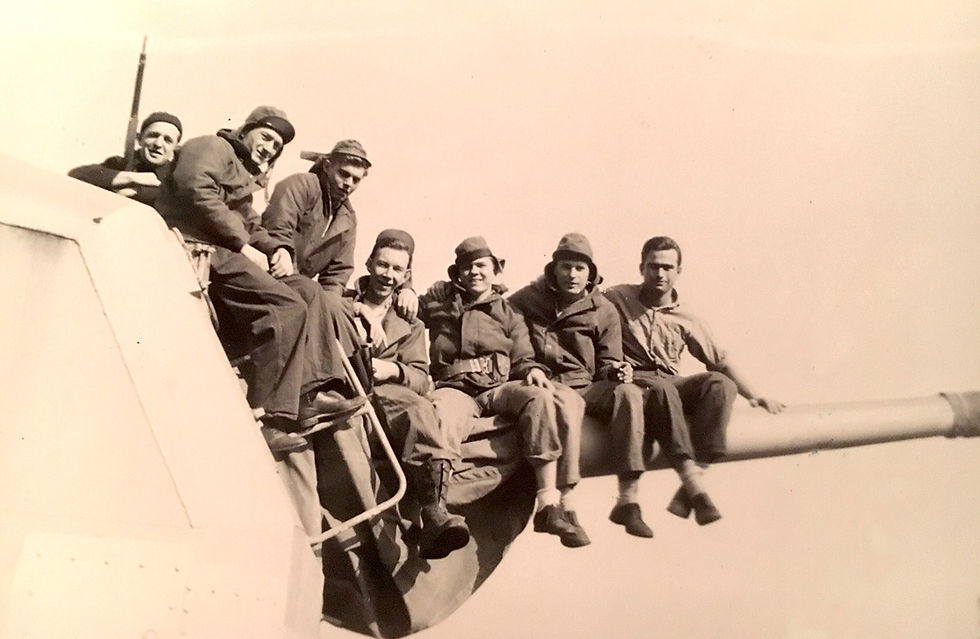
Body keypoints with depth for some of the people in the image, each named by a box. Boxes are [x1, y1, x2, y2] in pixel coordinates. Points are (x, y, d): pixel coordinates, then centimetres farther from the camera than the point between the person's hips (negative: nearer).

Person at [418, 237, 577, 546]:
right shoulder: (438, 305, 25)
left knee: (539, 397, -33)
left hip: (499, 387, 1)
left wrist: (532, 370, -5)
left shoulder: (508, 314, 25)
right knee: (442, 416, -39)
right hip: (455, 388, -1)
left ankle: (548, 506, -37)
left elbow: (522, 359, 19)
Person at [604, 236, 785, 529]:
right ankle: (696, 488, -48)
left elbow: (719, 360, 20)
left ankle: (686, 493, -39)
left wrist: (753, 395, 14)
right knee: (660, 387, -39)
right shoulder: (616, 299, 9)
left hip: (673, 386, 4)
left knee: (720, 383, -27)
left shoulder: (685, 320, 17)